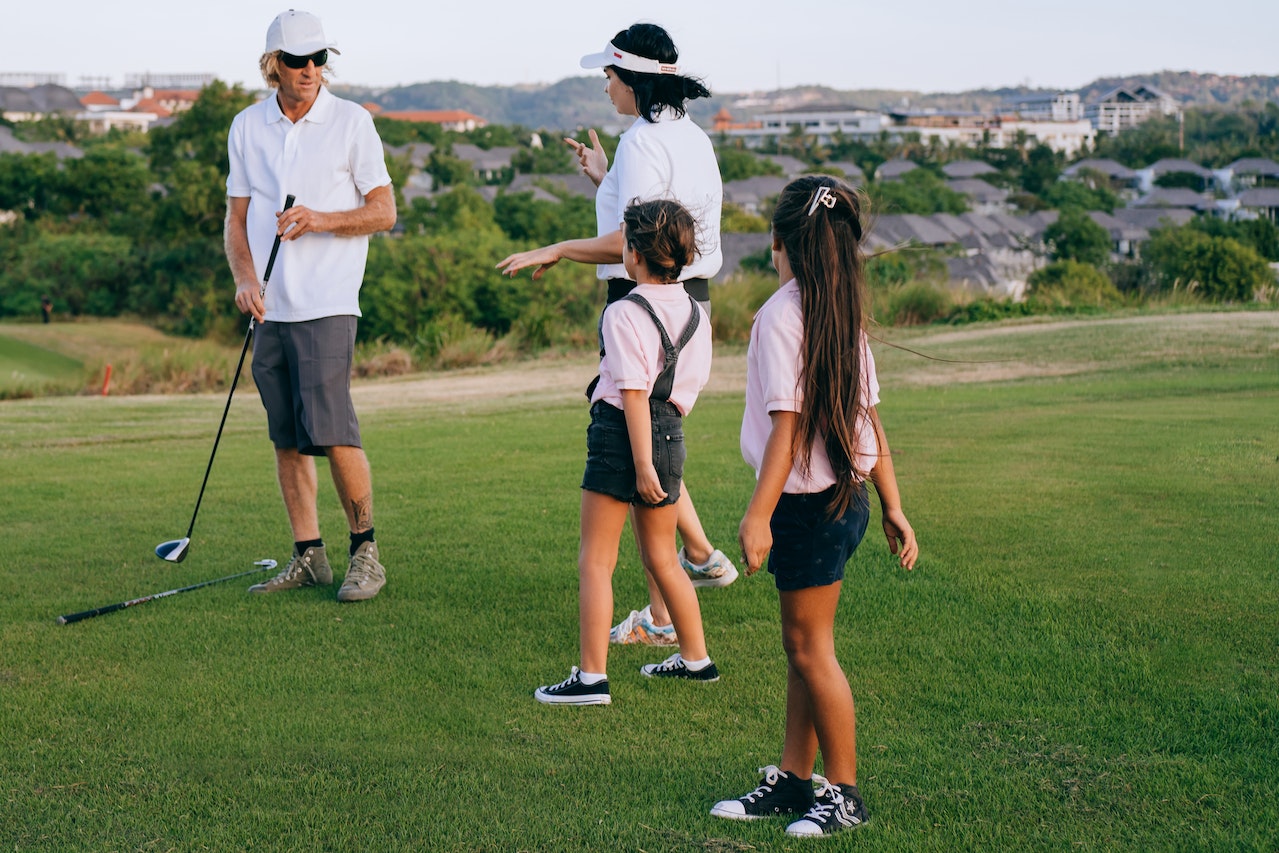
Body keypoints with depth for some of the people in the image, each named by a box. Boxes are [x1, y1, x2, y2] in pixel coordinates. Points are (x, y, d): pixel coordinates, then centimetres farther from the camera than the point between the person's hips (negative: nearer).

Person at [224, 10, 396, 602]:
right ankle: (308, 556, 14)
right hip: (269, 307, 4)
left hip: (327, 304, -4)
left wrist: (319, 220, -15)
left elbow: (384, 212, 0)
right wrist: (244, 278, -4)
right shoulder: (247, 127, 11)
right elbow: (237, 218, 13)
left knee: (332, 432, -12)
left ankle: (365, 554, 0)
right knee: (287, 439, 6)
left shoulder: (351, 122, 0)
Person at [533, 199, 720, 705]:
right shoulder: (695, 314, 7)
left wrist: (643, 464, -19)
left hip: (623, 435, -7)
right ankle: (696, 659, 30)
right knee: (662, 558, 21)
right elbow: (692, 384, 12)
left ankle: (592, 677, -3)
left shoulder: (624, 314, -15)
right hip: (671, 434, 7)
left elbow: (634, 394, -18)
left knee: (595, 562, -1)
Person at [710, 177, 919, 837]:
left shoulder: (781, 315, -16)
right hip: (843, 497, 9)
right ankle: (793, 781, 24)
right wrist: (892, 509, 13)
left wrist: (758, 514, -20)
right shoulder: (843, 313, 7)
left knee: (810, 647, 1)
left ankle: (844, 794, 9)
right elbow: (868, 420, 9)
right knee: (802, 645, 15)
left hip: (808, 503, -9)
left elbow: (787, 425, -20)